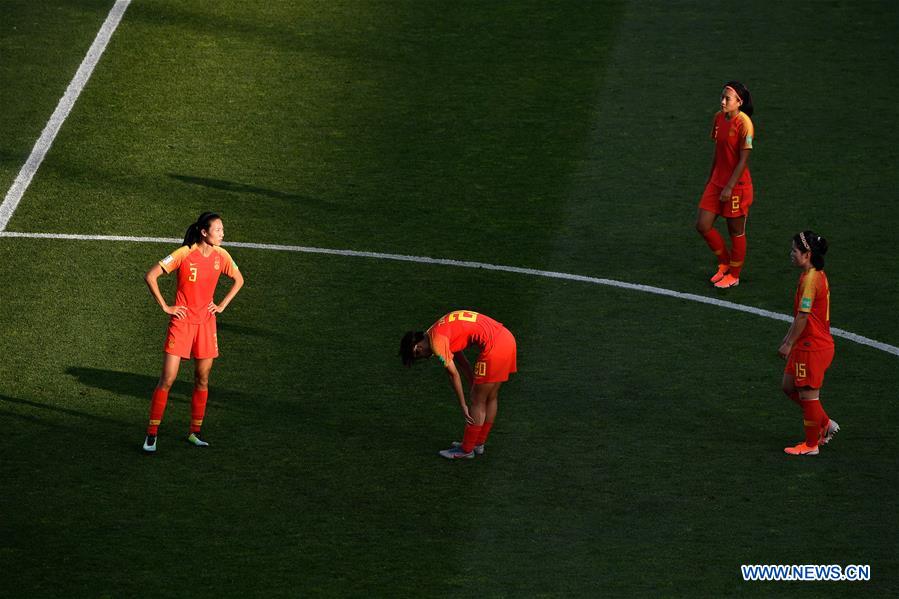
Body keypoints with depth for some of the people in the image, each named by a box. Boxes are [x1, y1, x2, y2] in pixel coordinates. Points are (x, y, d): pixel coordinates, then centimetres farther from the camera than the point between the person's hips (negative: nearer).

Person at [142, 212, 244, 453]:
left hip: (206, 322, 5)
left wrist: (222, 305, 9)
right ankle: (151, 435, -2)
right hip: (182, 321, -5)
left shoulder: (221, 256, 1)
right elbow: (150, 276, -12)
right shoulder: (184, 254, -14)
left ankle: (194, 433, 18)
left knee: (202, 380, 8)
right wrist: (165, 307, -10)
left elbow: (239, 280, 19)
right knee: (167, 380, -7)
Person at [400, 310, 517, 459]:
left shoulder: (437, 342, -9)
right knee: (491, 398, 20)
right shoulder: (439, 331, 18)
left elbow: (453, 374, -3)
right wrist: (474, 386, 21)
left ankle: (467, 449, 13)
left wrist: (463, 405, 6)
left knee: (478, 402, 3)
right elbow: (462, 362, 22)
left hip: (493, 346, -9)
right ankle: (479, 444, 33)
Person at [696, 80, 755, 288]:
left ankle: (734, 275, 23)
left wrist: (729, 187, -20)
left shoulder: (744, 123, -19)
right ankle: (725, 262, 27)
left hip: (737, 185, -7)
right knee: (703, 225, 5)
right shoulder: (718, 118, 4)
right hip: (717, 182, 7)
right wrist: (710, 178, 19)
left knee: (736, 230, 7)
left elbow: (743, 160, -18)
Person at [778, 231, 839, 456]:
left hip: (812, 346, -10)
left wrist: (788, 344, -15)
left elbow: (802, 317, -22)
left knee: (808, 394, 2)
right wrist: (788, 338, 21)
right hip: (806, 344, 10)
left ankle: (811, 445, 15)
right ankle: (825, 424, 27)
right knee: (789, 387, 19)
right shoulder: (816, 275, 9)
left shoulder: (810, 279, -22)